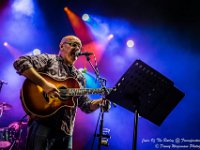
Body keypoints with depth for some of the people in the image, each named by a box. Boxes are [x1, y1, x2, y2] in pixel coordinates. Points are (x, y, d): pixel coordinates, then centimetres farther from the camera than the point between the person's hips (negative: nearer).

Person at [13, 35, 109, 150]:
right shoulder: (49, 59, 3)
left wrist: (102, 101, -3)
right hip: (42, 123, -6)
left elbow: (85, 105, 18)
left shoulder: (79, 77, 20)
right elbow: (20, 62, -12)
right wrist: (44, 83, -22)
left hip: (65, 130, 6)